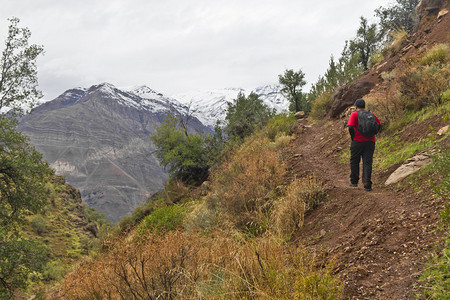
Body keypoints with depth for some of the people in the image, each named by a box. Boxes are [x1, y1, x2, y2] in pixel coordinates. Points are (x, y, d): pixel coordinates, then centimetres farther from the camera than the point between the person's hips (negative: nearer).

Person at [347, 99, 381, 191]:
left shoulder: (354, 114, -2)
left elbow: (350, 127, -14)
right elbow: (379, 125, 9)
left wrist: (353, 137, -1)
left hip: (357, 142, -3)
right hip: (370, 142, 3)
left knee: (354, 161, 14)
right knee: (367, 163, 1)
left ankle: (354, 181, 23)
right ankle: (367, 185, -7)